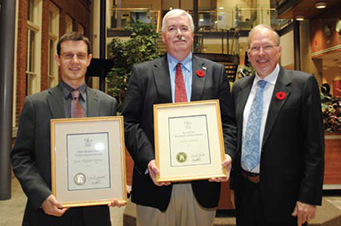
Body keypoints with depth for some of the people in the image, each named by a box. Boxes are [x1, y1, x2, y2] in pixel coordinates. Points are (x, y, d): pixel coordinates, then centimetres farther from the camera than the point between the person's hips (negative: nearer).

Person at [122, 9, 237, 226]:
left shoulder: (216, 72, 9)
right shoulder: (142, 72, 6)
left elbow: (228, 122, 5)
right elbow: (130, 122, -1)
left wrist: (227, 154, -13)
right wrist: (147, 159, -15)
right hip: (157, 181, 0)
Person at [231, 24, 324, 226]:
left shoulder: (303, 83, -8)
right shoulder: (239, 87, 6)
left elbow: (314, 145, -10)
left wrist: (309, 196, -12)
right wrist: (234, 183, 11)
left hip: (283, 194, -4)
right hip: (245, 190, 4)